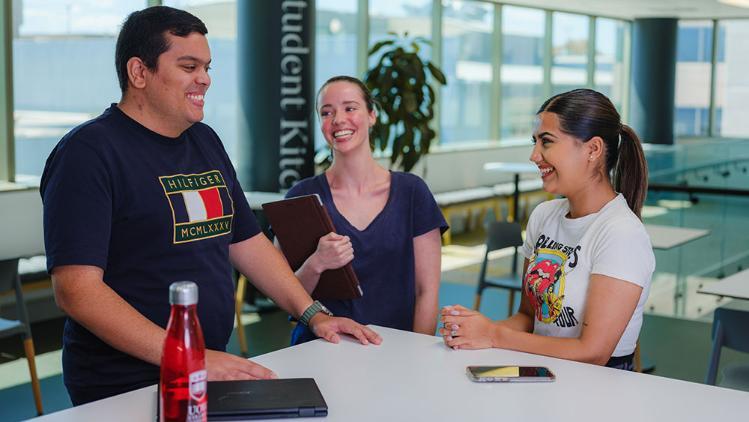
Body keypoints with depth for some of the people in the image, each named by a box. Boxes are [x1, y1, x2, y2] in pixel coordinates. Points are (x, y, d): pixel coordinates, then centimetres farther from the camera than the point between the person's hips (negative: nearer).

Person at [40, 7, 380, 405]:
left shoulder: (205, 140, 12)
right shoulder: (89, 152, -11)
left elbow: (247, 241, 19)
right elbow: (75, 289, -19)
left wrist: (313, 314, 10)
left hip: (212, 372, 7)